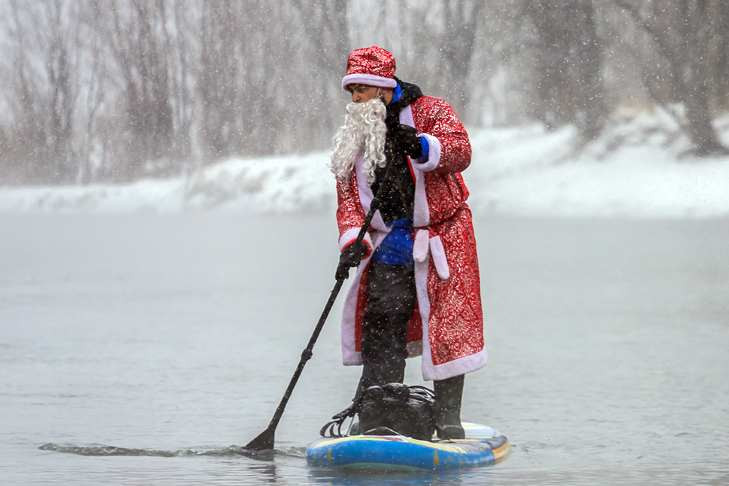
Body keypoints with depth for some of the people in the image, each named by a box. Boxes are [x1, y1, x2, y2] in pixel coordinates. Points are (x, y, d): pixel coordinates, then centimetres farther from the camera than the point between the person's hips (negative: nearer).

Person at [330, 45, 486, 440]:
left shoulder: (430, 112, -5)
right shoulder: (352, 139, 10)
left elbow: (461, 151, -23)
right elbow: (348, 197, 2)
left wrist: (422, 147, -43)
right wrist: (353, 242, -16)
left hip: (441, 237, -4)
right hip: (388, 245, 4)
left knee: (447, 325, -5)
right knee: (380, 328, 2)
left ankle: (447, 418, 2)